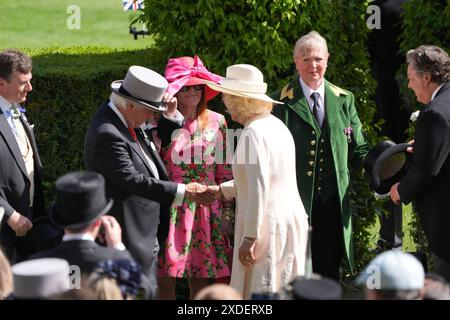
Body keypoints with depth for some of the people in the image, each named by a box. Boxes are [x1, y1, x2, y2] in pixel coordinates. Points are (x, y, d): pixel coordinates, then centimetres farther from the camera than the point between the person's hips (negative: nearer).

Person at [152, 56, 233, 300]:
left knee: (201, 281, 5)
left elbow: (225, 171, 8)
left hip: (205, 211, 2)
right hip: (169, 209, -2)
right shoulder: (159, 122, -1)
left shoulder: (216, 122, 4)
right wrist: (168, 118, -18)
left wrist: (227, 214, 5)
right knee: (165, 279, 1)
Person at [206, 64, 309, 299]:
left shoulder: (253, 133, -16)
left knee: (258, 291, -4)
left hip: (267, 226, -9)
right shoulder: (276, 125, 13)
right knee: (283, 292, 13)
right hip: (291, 220, 9)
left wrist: (250, 238, -20)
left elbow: (259, 189, -21)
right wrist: (222, 190, 25)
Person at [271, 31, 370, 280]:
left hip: (333, 202, 3)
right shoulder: (280, 102, 0)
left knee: (329, 270, 9)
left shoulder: (344, 100, 10)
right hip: (294, 201, -3)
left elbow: (357, 150, 13)